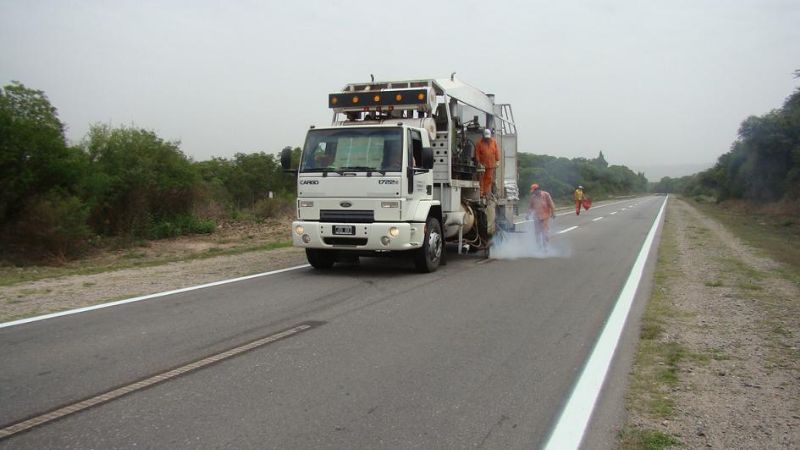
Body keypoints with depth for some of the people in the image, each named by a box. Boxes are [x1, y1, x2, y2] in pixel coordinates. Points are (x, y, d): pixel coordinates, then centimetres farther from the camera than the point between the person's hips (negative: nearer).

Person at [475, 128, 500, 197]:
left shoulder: (494, 142, 6)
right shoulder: (479, 143, -3)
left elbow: (497, 151, 8)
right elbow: (477, 153, -4)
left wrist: (497, 160, 2)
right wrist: (478, 162, -9)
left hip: (491, 165, 3)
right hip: (482, 164, -3)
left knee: (489, 178, 4)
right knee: (481, 178, -3)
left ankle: (486, 192, 10)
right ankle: (481, 193, 0)